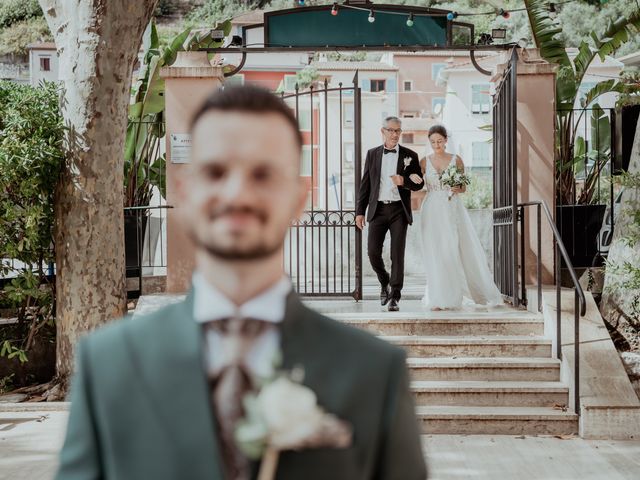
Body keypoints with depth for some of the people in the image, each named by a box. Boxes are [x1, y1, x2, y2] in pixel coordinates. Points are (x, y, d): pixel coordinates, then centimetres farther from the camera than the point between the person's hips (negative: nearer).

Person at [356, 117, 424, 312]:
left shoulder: (410, 155, 5)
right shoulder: (372, 154, 9)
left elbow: (419, 183, 5)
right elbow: (365, 184, 9)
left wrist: (404, 181, -17)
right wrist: (360, 211, 4)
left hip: (399, 210, -1)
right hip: (378, 209, 2)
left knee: (397, 254, -4)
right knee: (373, 252, -3)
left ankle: (394, 297, 1)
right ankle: (385, 283, 24)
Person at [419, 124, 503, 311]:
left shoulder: (456, 160, 4)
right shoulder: (424, 162, 5)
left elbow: (463, 187, 7)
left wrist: (457, 189, -14)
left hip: (453, 210, 0)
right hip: (432, 211, 0)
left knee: (464, 249, 1)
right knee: (436, 253, -3)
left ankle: (483, 291, 17)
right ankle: (439, 298, 2)